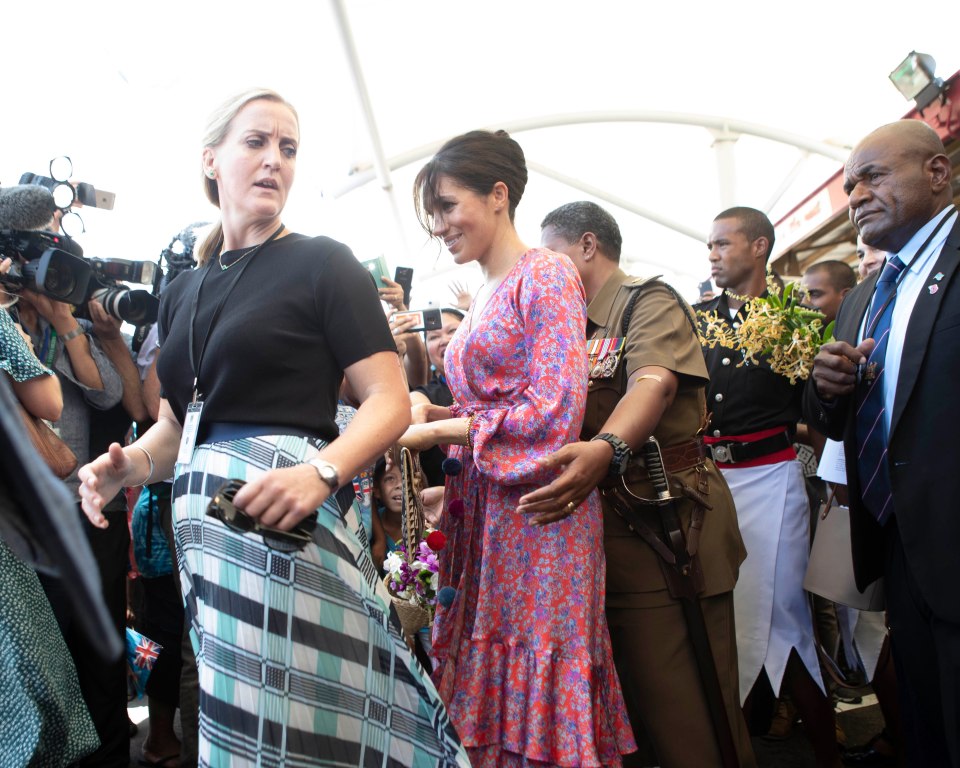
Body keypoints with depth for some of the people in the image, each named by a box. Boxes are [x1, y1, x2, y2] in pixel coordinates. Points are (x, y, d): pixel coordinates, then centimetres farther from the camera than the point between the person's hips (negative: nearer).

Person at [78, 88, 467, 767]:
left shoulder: (321, 263, 1)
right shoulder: (183, 292, 18)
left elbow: (390, 401, -7)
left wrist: (321, 471, -24)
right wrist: (130, 465, -1)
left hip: (284, 517, -5)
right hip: (202, 518, 6)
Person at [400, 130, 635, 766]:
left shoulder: (546, 275, -8)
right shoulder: (484, 295, 17)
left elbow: (552, 412, -17)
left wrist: (433, 430, -14)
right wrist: (430, 412, 0)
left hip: (538, 512, -7)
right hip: (483, 513, 8)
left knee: (541, 689, 2)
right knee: (492, 707, 11)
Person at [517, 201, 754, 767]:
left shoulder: (649, 300, -3)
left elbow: (654, 382, -23)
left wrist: (606, 449, -43)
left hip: (661, 527, -8)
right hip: (597, 535, 8)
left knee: (686, 717, -5)